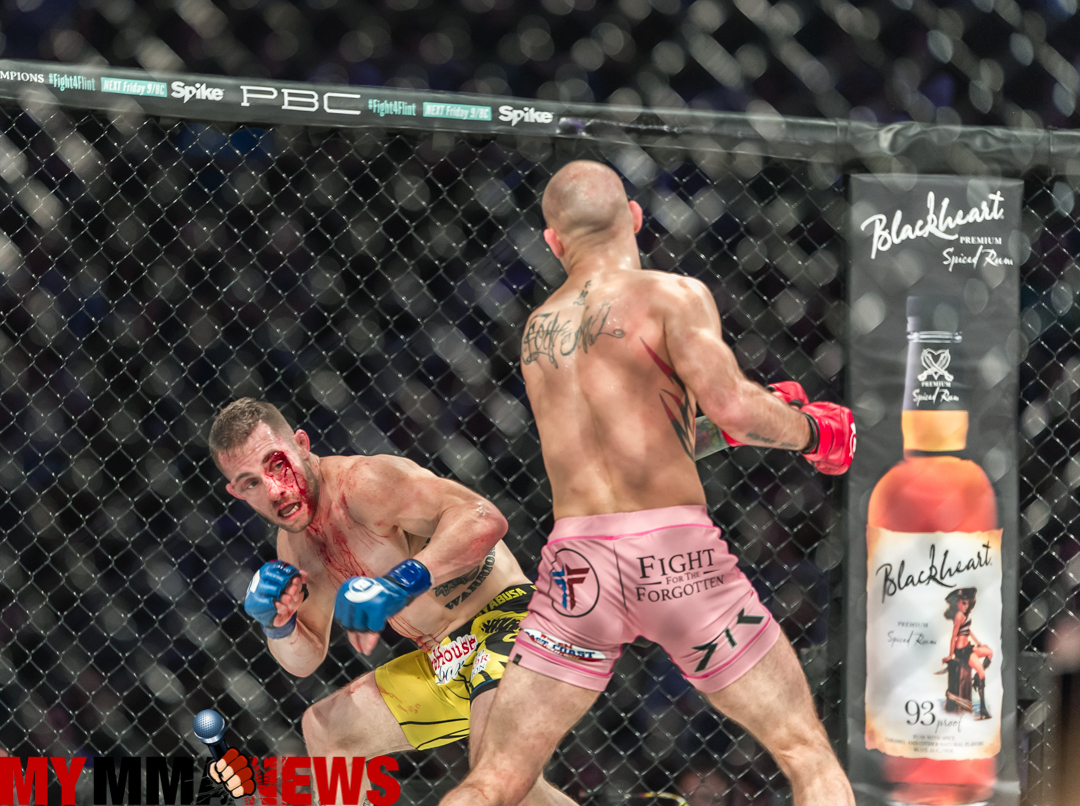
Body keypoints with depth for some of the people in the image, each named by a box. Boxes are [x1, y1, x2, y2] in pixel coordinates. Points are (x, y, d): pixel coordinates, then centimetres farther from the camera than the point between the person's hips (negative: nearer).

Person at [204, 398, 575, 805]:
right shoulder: (294, 545, 8)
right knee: (324, 727, 17)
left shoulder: (360, 481, -21)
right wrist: (277, 625, -6)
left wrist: (402, 582, -45)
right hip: (443, 661, 10)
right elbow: (305, 660, 16)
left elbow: (483, 519, -35)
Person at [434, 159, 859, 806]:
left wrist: (762, 409, 32)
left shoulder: (538, 329, 18)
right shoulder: (672, 294, 0)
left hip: (575, 560, 4)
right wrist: (812, 431, 5)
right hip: (672, 549, -4)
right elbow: (729, 406, -14)